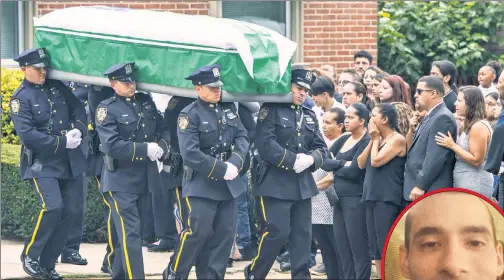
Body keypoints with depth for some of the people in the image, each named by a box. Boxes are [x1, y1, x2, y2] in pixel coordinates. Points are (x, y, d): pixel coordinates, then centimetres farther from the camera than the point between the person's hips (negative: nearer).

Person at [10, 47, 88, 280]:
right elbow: (27, 134, -17)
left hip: (70, 163, 6)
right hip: (41, 164, -6)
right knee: (53, 207, -22)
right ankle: (30, 256, -2)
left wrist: (78, 130, -11)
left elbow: (78, 108, 11)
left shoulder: (57, 87, 9)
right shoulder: (21, 98, -9)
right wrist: (62, 143, -19)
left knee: (70, 211, 1)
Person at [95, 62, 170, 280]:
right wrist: (145, 149, -20)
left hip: (145, 177, 6)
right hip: (121, 180, -6)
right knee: (131, 233, -11)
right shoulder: (107, 109, -8)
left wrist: (161, 146, -7)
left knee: (135, 232, 13)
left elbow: (162, 130, 15)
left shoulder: (146, 102, 10)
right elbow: (111, 145, -18)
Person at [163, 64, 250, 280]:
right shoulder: (189, 115, -9)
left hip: (228, 184, 6)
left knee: (225, 233, 4)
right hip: (201, 184, -6)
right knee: (198, 232, -10)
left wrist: (234, 163, -12)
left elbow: (242, 137, 7)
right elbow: (190, 153, -17)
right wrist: (222, 169, -18)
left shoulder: (229, 109, 10)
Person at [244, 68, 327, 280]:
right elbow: (265, 144, -15)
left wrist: (310, 159, -11)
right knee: (277, 232, -10)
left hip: (302, 185, 7)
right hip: (275, 184, -7)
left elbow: (321, 148, 12)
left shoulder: (310, 116, 16)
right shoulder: (271, 110, -4)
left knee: (302, 235, 5)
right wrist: (292, 161, -18)